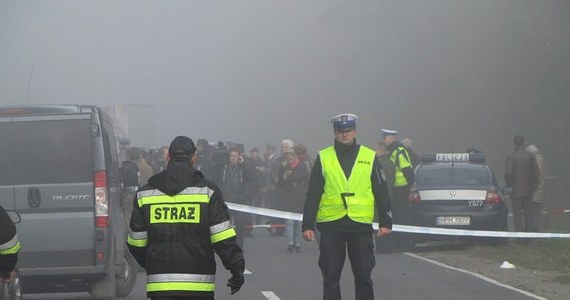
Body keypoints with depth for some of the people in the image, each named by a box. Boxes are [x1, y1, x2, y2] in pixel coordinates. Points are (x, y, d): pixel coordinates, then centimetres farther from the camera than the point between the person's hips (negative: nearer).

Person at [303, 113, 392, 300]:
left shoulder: (369, 157, 6)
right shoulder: (323, 158, 6)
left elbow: (381, 192, 7)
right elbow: (312, 195, 5)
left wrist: (385, 222, 0)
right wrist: (308, 225, 0)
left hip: (361, 224, 0)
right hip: (330, 225, 0)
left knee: (363, 275, 4)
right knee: (330, 276, 4)